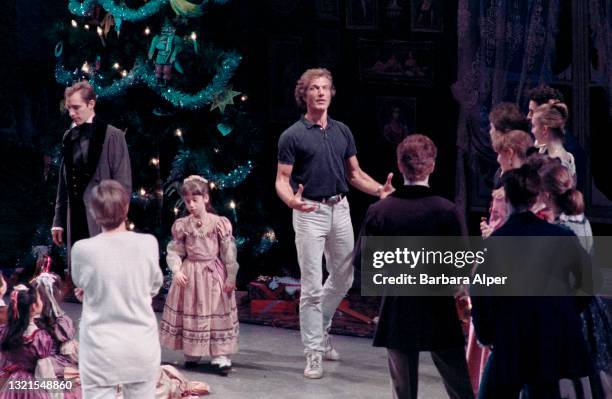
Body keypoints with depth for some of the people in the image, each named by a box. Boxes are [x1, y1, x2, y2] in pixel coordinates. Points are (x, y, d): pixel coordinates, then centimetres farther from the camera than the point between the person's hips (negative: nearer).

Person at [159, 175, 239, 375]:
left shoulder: (219, 223, -8)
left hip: (214, 274, -2)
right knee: (190, 313, 9)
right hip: (190, 274, 2)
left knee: (217, 313, -1)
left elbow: (229, 252, -6)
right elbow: (174, 251, 1)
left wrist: (231, 277, -6)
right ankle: (191, 354, 22)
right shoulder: (182, 225, -2)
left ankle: (221, 356, 0)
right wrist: (177, 270, -15)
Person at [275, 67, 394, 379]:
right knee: (312, 286, -4)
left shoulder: (342, 132, 10)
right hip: (310, 212, -5)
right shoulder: (292, 136, -5)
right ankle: (313, 353, 3)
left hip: (340, 210, 5)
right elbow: (282, 180, -7)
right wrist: (292, 201, -29)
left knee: (342, 279, 15)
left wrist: (380, 190, -4)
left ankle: (320, 331, 36)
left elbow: (355, 174, 14)